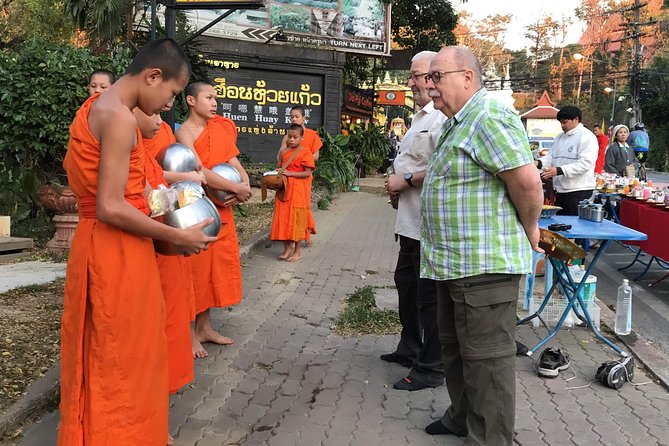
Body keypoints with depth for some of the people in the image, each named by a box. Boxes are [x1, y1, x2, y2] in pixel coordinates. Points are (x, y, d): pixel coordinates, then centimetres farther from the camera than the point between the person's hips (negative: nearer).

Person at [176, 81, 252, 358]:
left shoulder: (220, 129, 13)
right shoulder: (184, 132, -11)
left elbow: (233, 161, 7)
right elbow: (199, 172, -22)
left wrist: (245, 186, -13)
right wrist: (236, 189, -19)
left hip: (221, 208, 8)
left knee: (216, 265, 13)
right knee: (194, 268, 0)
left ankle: (204, 327, 26)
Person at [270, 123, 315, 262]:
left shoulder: (305, 153, -6)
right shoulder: (284, 152, 11)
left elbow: (307, 173, -12)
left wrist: (290, 173, -19)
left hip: (298, 191, -5)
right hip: (284, 189, 6)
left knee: (296, 219, 0)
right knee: (283, 218, 6)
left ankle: (298, 251, 11)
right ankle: (287, 248, 18)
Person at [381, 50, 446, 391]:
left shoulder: (442, 119, -18)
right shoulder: (421, 117, 17)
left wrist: (407, 180, -17)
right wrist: (397, 181, 10)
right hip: (412, 221, 11)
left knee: (428, 295, -1)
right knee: (406, 283, 22)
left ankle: (430, 368, 14)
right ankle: (410, 348, 41)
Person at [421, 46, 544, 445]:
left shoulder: (488, 118, -18)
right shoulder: (459, 123, 16)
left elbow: (528, 181, -23)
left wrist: (529, 229, -10)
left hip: (484, 263, -11)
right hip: (456, 262, 11)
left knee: (486, 356, 0)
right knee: (456, 346, 22)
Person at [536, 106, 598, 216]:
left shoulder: (587, 137, -10)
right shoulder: (560, 137, 17)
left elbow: (585, 163, -20)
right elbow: (551, 156, 16)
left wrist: (558, 170, -28)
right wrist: (539, 163, -8)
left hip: (579, 191, -8)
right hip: (561, 190, 8)